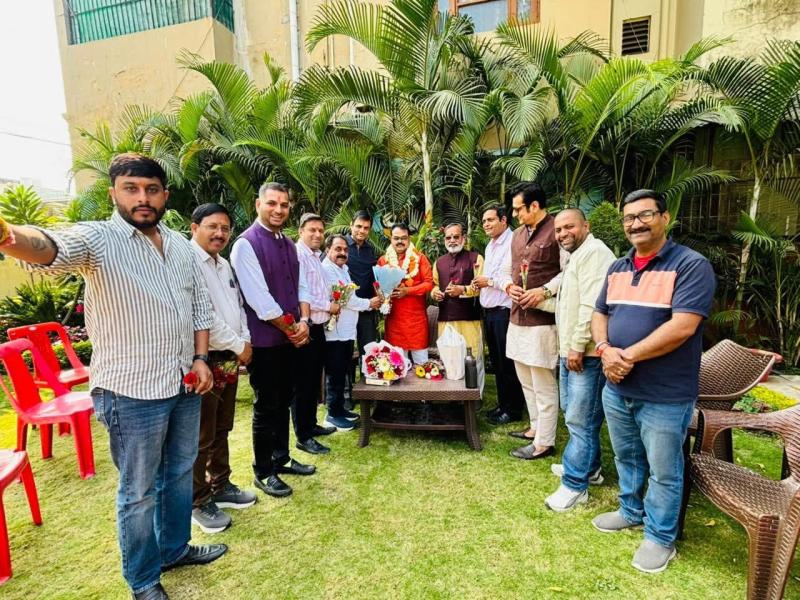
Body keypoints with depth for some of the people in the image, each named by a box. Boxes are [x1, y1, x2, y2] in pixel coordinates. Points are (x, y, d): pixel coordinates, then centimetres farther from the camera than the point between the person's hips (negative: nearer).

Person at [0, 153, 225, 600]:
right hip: (132, 392, -5)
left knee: (180, 473, 22)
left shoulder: (182, 246, 6)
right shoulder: (98, 239, -11)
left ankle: (176, 549, 45)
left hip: (185, 384, 6)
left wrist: (202, 358, 1)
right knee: (139, 491, 12)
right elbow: (54, 249, -33)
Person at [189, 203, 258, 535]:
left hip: (230, 360, 9)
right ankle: (198, 502, 23)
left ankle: (220, 487, 37)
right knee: (200, 438, 5)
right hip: (202, 361, -8)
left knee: (221, 431, 21)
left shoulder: (224, 265, 14)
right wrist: (238, 345, -13)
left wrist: (245, 340, 4)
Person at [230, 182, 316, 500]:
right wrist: (291, 329, -12)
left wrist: (303, 322, -4)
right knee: (266, 407, 6)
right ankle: (263, 472, 25)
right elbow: (258, 298, -19)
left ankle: (281, 459, 36)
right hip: (264, 340, -7)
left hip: (290, 337, 7)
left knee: (283, 401, 18)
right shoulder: (246, 243, -13)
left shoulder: (288, 244, 10)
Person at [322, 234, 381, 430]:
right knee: (335, 374, 1)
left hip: (347, 330, 9)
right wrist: (368, 303, -8)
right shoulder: (326, 270, -14)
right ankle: (333, 414, 13)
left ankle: (340, 408, 30)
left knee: (342, 373, 17)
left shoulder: (343, 269, 17)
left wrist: (370, 304, 1)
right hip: (334, 332, -9)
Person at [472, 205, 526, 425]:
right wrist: (480, 283, 5)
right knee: (496, 361, 16)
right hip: (489, 311, 9)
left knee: (508, 363, 1)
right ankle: (502, 404, 30)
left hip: (504, 310, -9)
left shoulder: (512, 243, -13)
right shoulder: (490, 246, 17)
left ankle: (513, 409, 16)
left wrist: (489, 281, -12)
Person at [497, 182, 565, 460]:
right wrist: (508, 285, -1)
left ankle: (544, 442, 17)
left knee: (543, 384, 2)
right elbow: (506, 270, 19)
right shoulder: (517, 234, 15)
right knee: (526, 380, 20)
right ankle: (536, 427, 38)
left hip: (542, 320, -9)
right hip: (517, 317, 9)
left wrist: (545, 290, -24)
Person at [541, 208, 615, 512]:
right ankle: (588, 467, 37)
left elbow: (592, 305, -24)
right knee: (574, 412, 21)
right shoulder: (575, 256, 20)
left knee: (580, 419, -3)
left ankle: (575, 486, 9)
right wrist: (537, 300, 16)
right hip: (570, 350, 11)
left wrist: (578, 346, -22)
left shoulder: (594, 252, -15)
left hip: (586, 353, -11)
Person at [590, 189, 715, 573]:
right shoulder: (618, 268, 8)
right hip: (616, 388, 6)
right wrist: (605, 350, -10)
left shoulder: (691, 265, -13)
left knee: (663, 471, 11)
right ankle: (631, 511, 45)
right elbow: (600, 315, 10)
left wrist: (628, 355, -19)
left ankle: (660, 538, 31)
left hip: (665, 396, -6)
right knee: (626, 458, 23)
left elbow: (682, 326, -23)